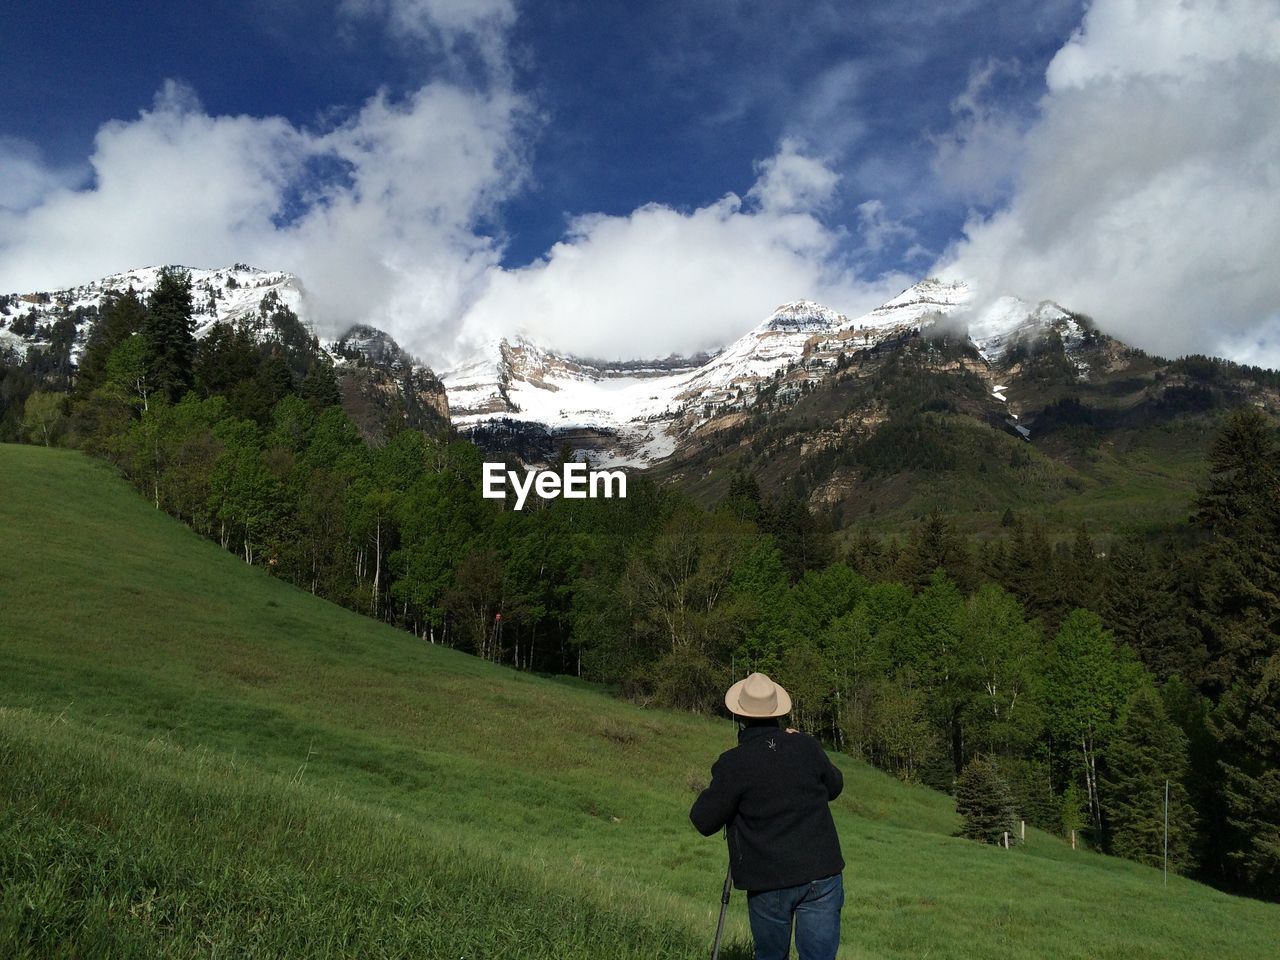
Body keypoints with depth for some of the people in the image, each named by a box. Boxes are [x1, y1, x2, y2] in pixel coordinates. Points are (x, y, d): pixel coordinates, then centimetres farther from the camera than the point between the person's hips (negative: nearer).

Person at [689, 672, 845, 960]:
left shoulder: (733, 763, -13)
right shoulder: (807, 747, -2)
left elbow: (704, 821, -7)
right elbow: (834, 786, 17)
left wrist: (720, 787, 8)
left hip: (769, 882, -2)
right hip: (822, 875, 2)